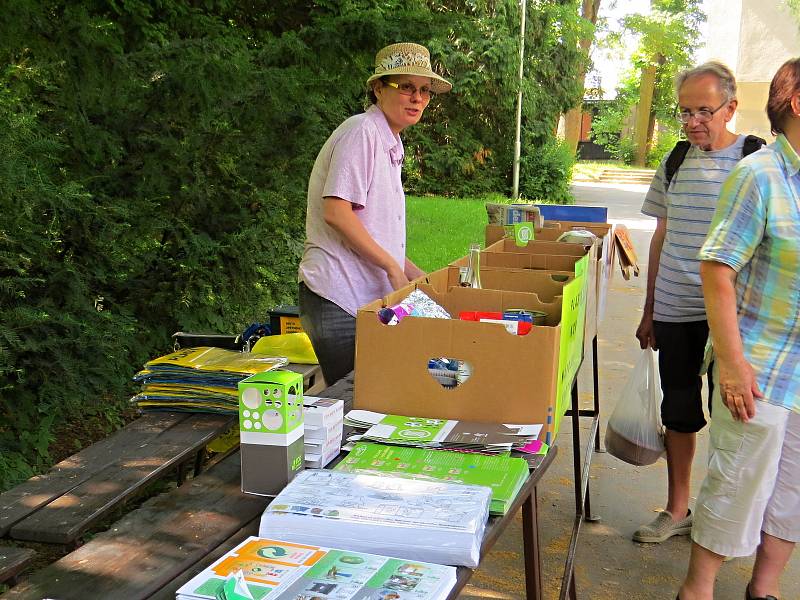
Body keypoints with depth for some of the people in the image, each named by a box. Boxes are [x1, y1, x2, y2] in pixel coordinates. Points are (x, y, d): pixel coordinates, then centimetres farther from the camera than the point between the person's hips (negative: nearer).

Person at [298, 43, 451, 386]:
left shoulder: (389, 144, 20)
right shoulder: (361, 132, -10)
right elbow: (336, 212, -21)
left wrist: (413, 275, 17)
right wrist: (393, 268, -16)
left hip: (365, 299, 9)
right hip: (338, 300, -9)